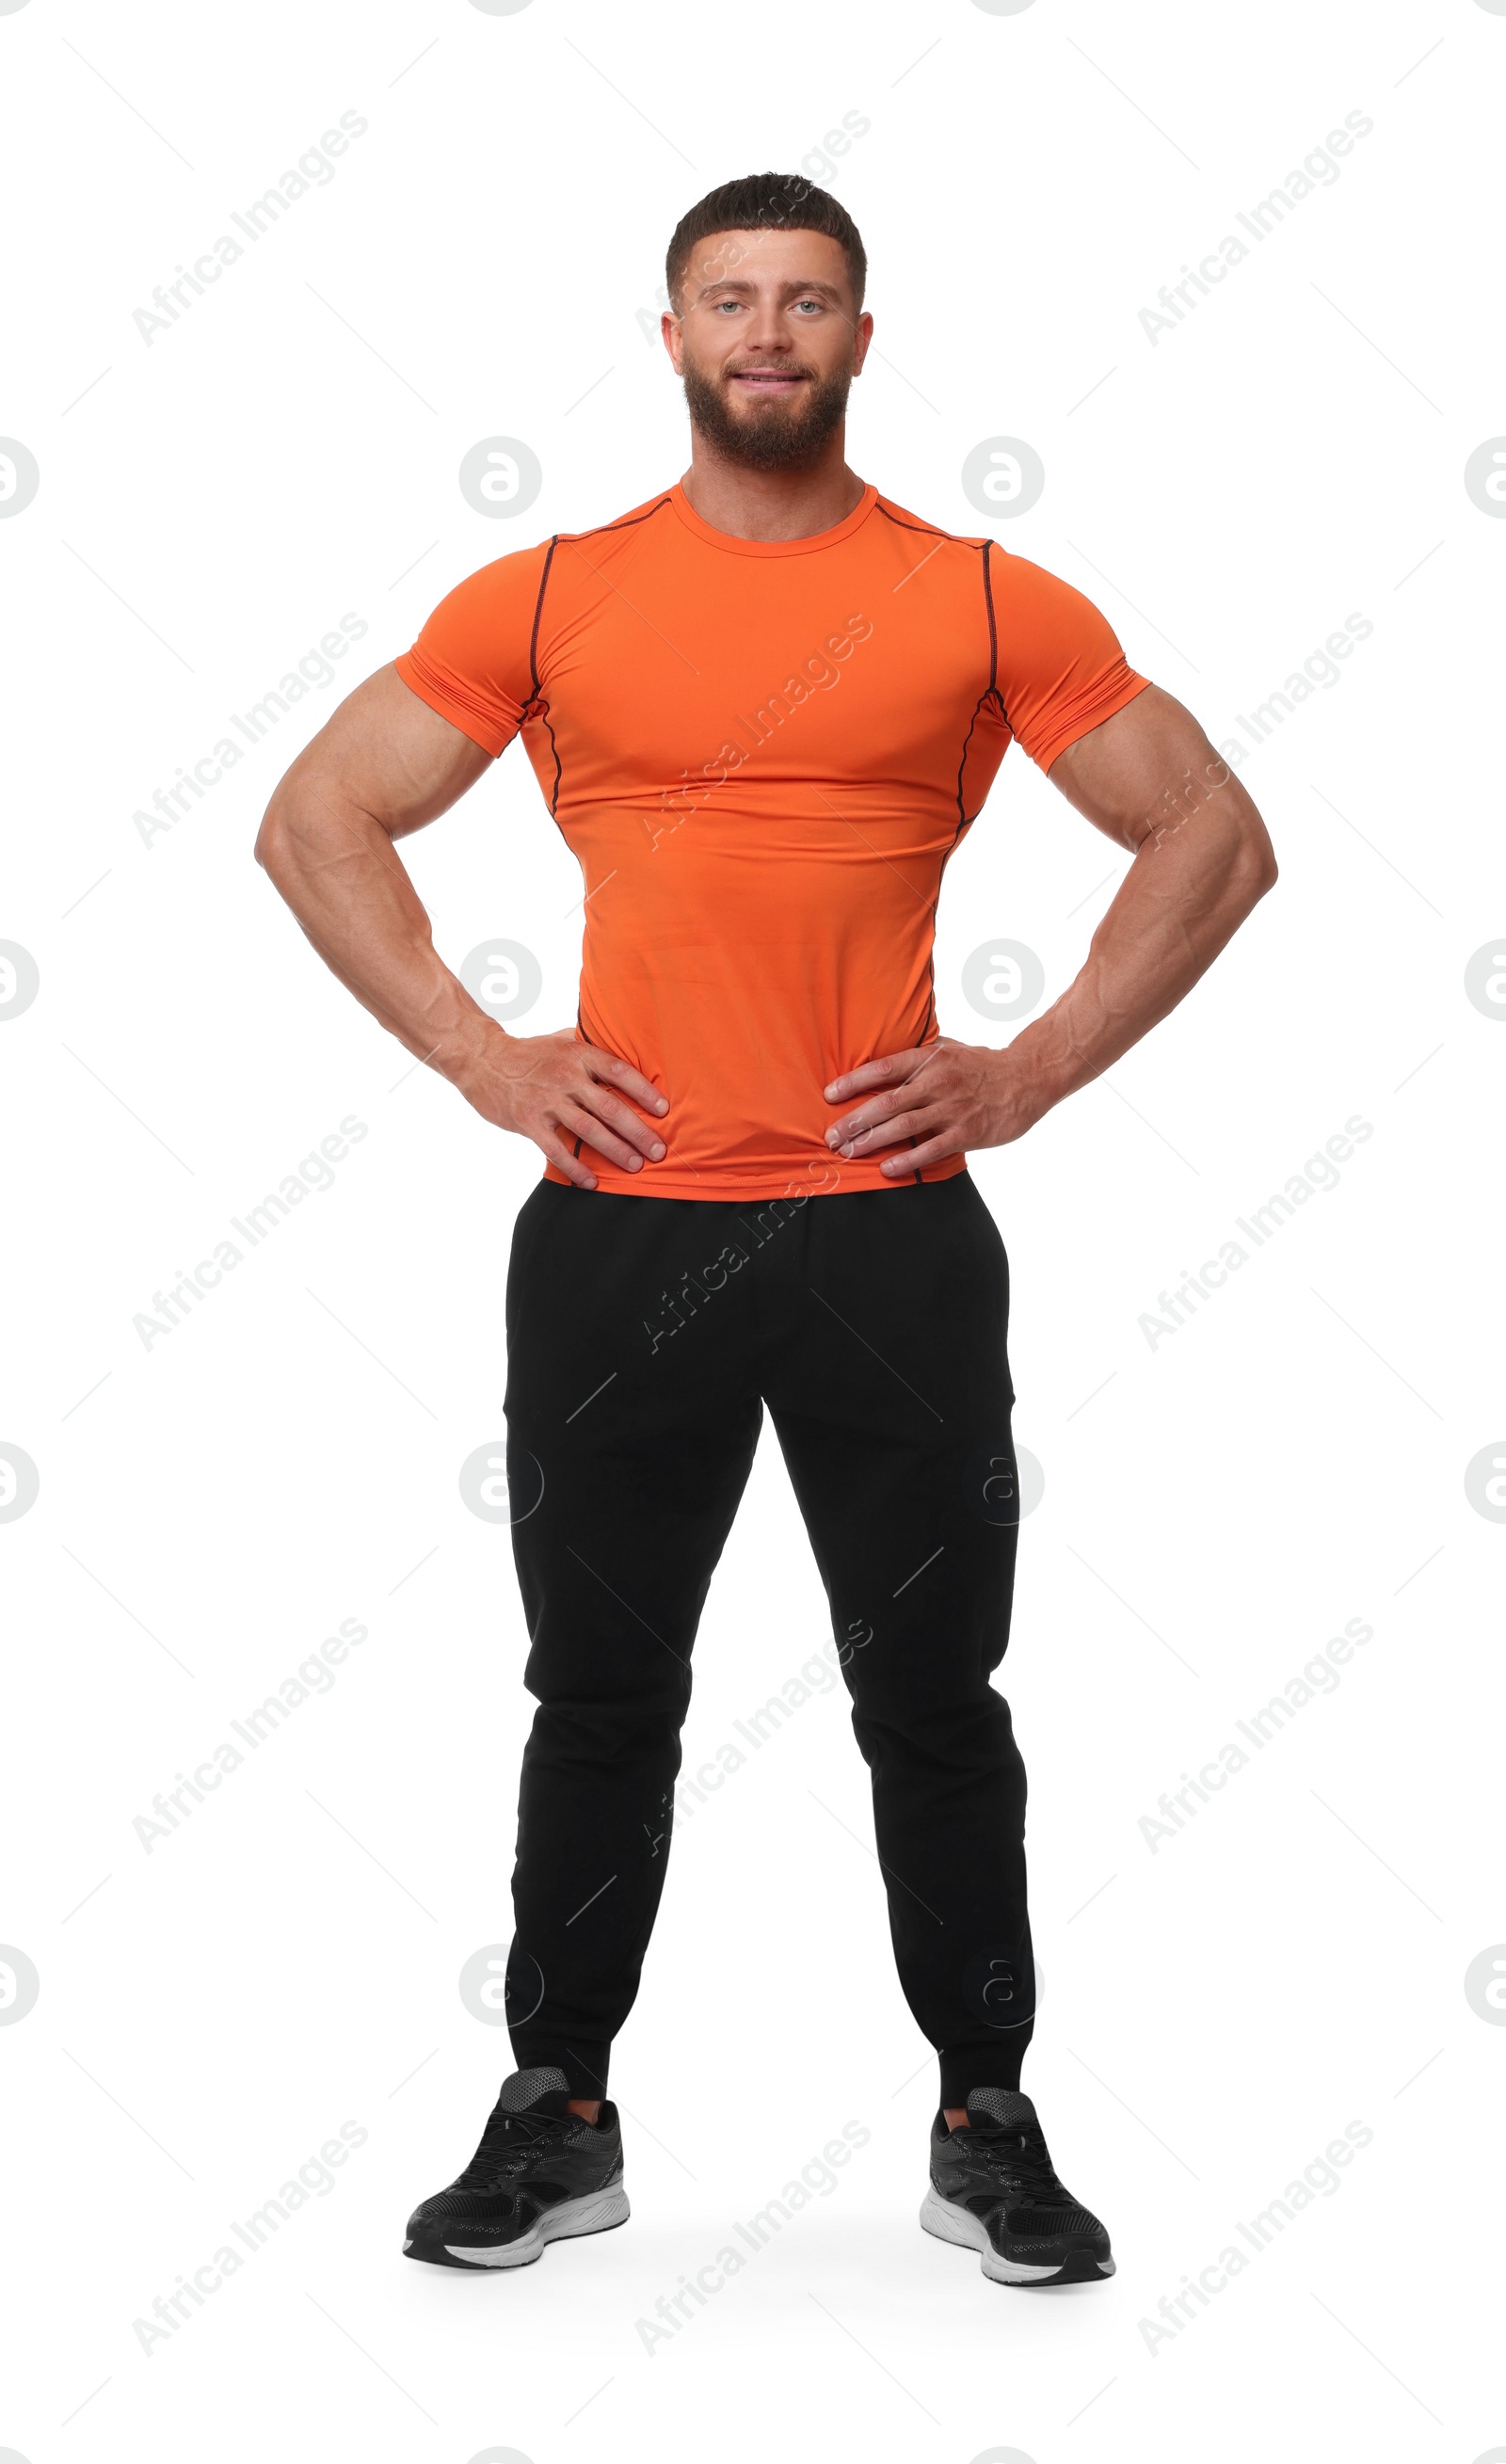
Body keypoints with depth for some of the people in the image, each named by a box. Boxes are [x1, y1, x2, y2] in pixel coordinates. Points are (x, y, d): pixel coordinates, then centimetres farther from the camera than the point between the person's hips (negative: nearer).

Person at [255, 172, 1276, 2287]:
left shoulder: (986, 603, 3)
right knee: (600, 1695, 11)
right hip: (618, 1226, 1)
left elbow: (1215, 839, 6)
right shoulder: (545, 601, 5)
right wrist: (478, 1058, -1)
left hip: (894, 1225, -1)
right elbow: (318, 821, 9)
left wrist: (1034, 1071, -3)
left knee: (935, 1698, 8)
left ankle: (990, 2126, 23)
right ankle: (558, 2118, 25)